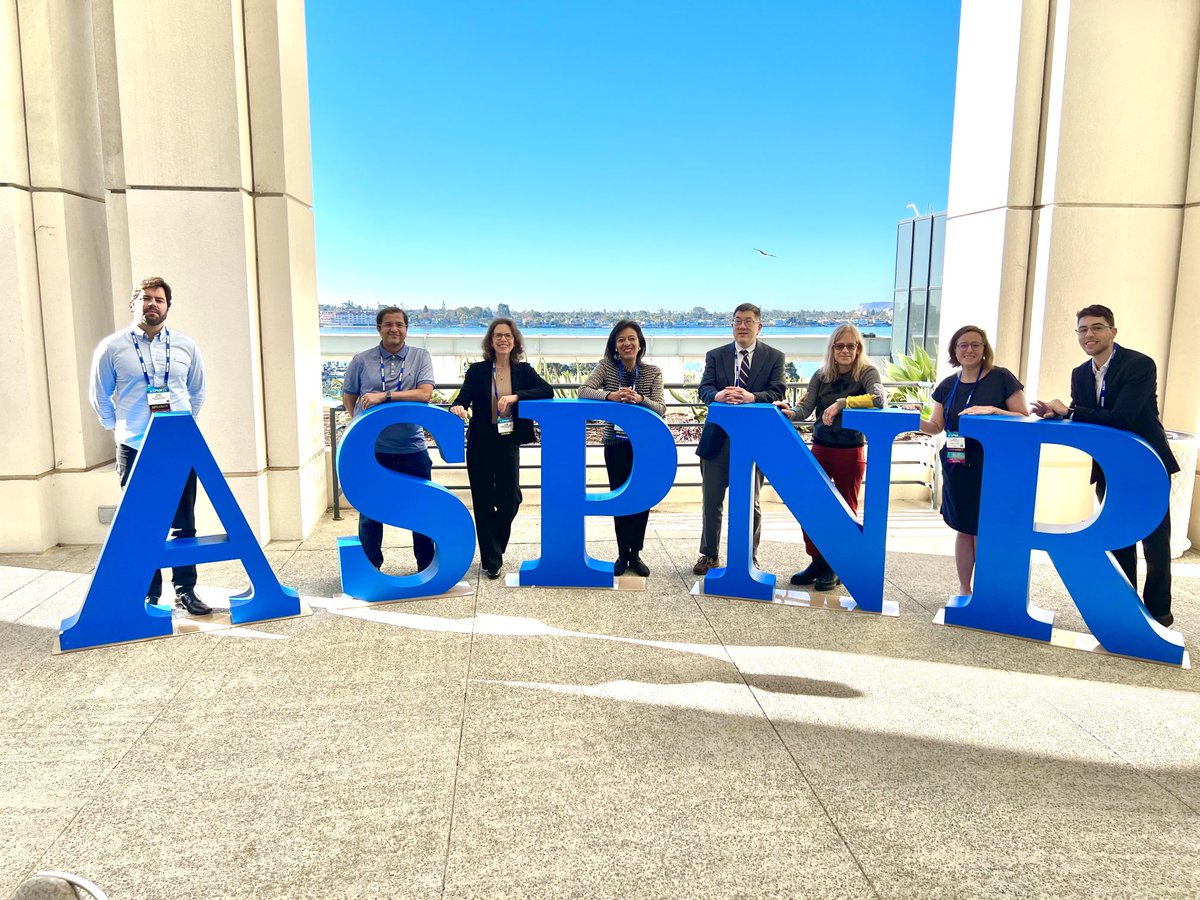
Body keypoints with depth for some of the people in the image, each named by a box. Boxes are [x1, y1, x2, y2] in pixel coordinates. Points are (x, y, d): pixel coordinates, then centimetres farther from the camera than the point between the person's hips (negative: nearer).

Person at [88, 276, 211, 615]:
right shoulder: (112, 348, 0)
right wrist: (118, 428, 9)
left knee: (184, 524, 7)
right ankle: (149, 596, 14)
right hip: (135, 450, -2)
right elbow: (99, 396, 10)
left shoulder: (185, 346, 6)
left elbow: (197, 392, 18)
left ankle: (185, 591, 17)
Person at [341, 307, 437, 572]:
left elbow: (425, 394, -12)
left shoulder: (420, 357, 1)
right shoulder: (361, 360, 4)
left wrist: (385, 396, -18)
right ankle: (370, 568, 27)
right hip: (371, 449, 1)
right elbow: (348, 398, 14)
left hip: (412, 448, 0)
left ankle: (427, 567, 23)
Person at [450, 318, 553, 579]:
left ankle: (492, 551, 28)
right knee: (484, 502, 5)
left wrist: (515, 397, -24)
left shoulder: (523, 370, 3)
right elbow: (462, 399, -8)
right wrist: (457, 408, -32)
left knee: (510, 500, 2)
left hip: (509, 445, 1)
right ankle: (491, 560, 18)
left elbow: (547, 391, -12)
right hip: (481, 446, -1)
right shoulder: (477, 370, 0)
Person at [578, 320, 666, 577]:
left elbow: (660, 409, -12)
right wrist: (611, 396, -33)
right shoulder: (606, 367, -3)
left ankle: (635, 554, 20)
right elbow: (583, 391, -16)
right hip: (616, 444, 0)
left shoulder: (653, 372, -3)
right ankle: (622, 554, 18)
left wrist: (639, 399, -32)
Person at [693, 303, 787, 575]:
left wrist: (751, 396, -27)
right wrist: (718, 395, -27)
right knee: (711, 500, 10)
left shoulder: (774, 357, 3)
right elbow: (705, 389, -3)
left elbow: (777, 392, -9)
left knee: (750, 503, 9)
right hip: (718, 437, 2)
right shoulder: (715, 355, 7)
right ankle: (709, 555, 24)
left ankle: (749, 558, 23)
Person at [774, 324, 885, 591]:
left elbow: (878, 399, -26)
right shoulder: (821, 376, 4)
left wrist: (841, 404, -33)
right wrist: (791, 413, -26)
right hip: (820, 449, 4)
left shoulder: (867, 373, -6)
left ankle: (835, 567, 19)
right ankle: (818, 561, 19)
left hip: (850, 453, -3)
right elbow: (806, 409, -5)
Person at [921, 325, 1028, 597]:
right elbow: (936, 426, 9)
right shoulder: (948, 385, 8)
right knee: (964, 530, 11)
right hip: (958, 468, 4)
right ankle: (964, 590, 23)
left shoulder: (1002, 378, -4)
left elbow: (1024, 419, -6)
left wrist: (992, 410, -21)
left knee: (984, 533, 0)